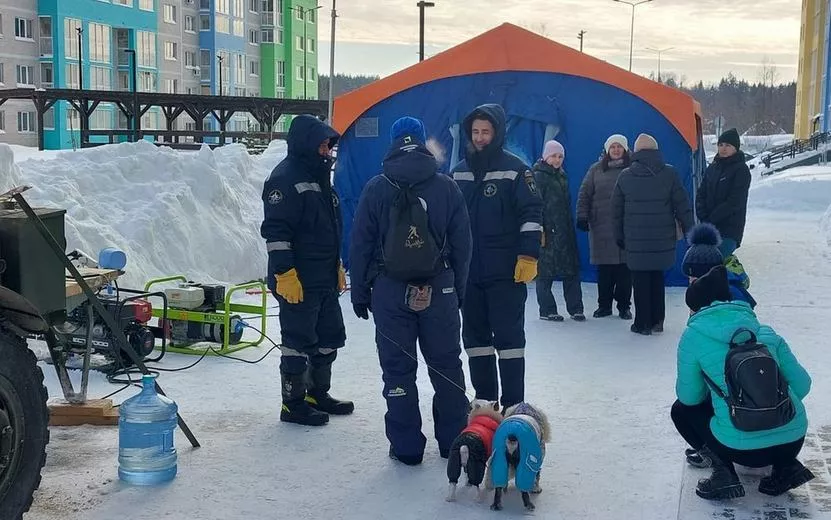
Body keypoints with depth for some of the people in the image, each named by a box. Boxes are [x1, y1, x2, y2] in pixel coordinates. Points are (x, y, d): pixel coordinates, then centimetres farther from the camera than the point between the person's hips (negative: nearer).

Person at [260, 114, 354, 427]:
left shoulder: (319, 178, 17)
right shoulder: (285, 178, -14)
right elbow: (275, 230, -20)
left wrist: (337, 266, 26)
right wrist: (284, 273, -23)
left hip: (324, 279, 10)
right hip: (297, 281, -10)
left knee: (329, 337, 16)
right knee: (299, 341, -2)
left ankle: (318, 394, 30)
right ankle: (293, 404, 9)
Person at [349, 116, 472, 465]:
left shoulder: (376, 188, -2)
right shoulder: (446, 187, 2)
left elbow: (360, 245, -2)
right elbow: (462, 243, 4)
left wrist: (360, 292, 5)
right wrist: (459, 290, 11)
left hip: (390, 290, -1)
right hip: (439, 290, 2)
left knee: (398, 368, 5)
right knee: (447, 365, 12)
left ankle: (406, 446, 8)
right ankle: (454, 442, 19)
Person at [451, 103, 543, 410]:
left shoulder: (514, 169, -4)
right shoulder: (459, 172, 11)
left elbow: (532, 214, -8)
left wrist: (528, 256, -16)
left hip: (506, 271, -5)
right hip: (468, 270, 6)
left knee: (508, 335, -3)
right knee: (475, 336, 10)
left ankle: (513, 405, 3)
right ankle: (484, 401, 21)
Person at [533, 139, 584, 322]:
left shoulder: (562, 176, 17)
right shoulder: (539, 176, -7)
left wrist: (570, 227, 18)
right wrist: (539, 231, -19)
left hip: (565, 231, 7)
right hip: (547, 231, -7)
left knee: (572, 271, 6)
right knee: (545, 272, 0)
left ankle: (575, 308, 11)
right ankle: (547, 310, 8)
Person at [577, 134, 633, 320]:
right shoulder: (596, 170, 8)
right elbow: (584, 194, 9)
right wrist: (582, 217, 0)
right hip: (601, 227, 1)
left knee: (625, 268, 2)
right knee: (604, 268, 7)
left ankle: (624, 305, 14)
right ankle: (604, 305, 18)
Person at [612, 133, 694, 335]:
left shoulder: (625, 176, 0)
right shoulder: (669, 173, -3)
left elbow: (617, 210, 6)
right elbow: (682, 206, -1)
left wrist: (619, 236, 16)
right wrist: (690, 232, 8)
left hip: (636, 241, -1)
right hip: (663, 240, 1)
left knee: (641, 280, 6)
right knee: (657, 277, 15)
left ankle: (643, 323, 9)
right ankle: (657, 321, 19)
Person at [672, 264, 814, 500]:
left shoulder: (693, 337, -2)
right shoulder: (765, 332, 11)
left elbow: (689, 396, 4)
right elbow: (801, 385, 10)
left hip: (744, 449, -4)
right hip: (794, 440, 5)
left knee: (682, 410, 23)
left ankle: (722, 469, 2)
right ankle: (785, 466, 14)